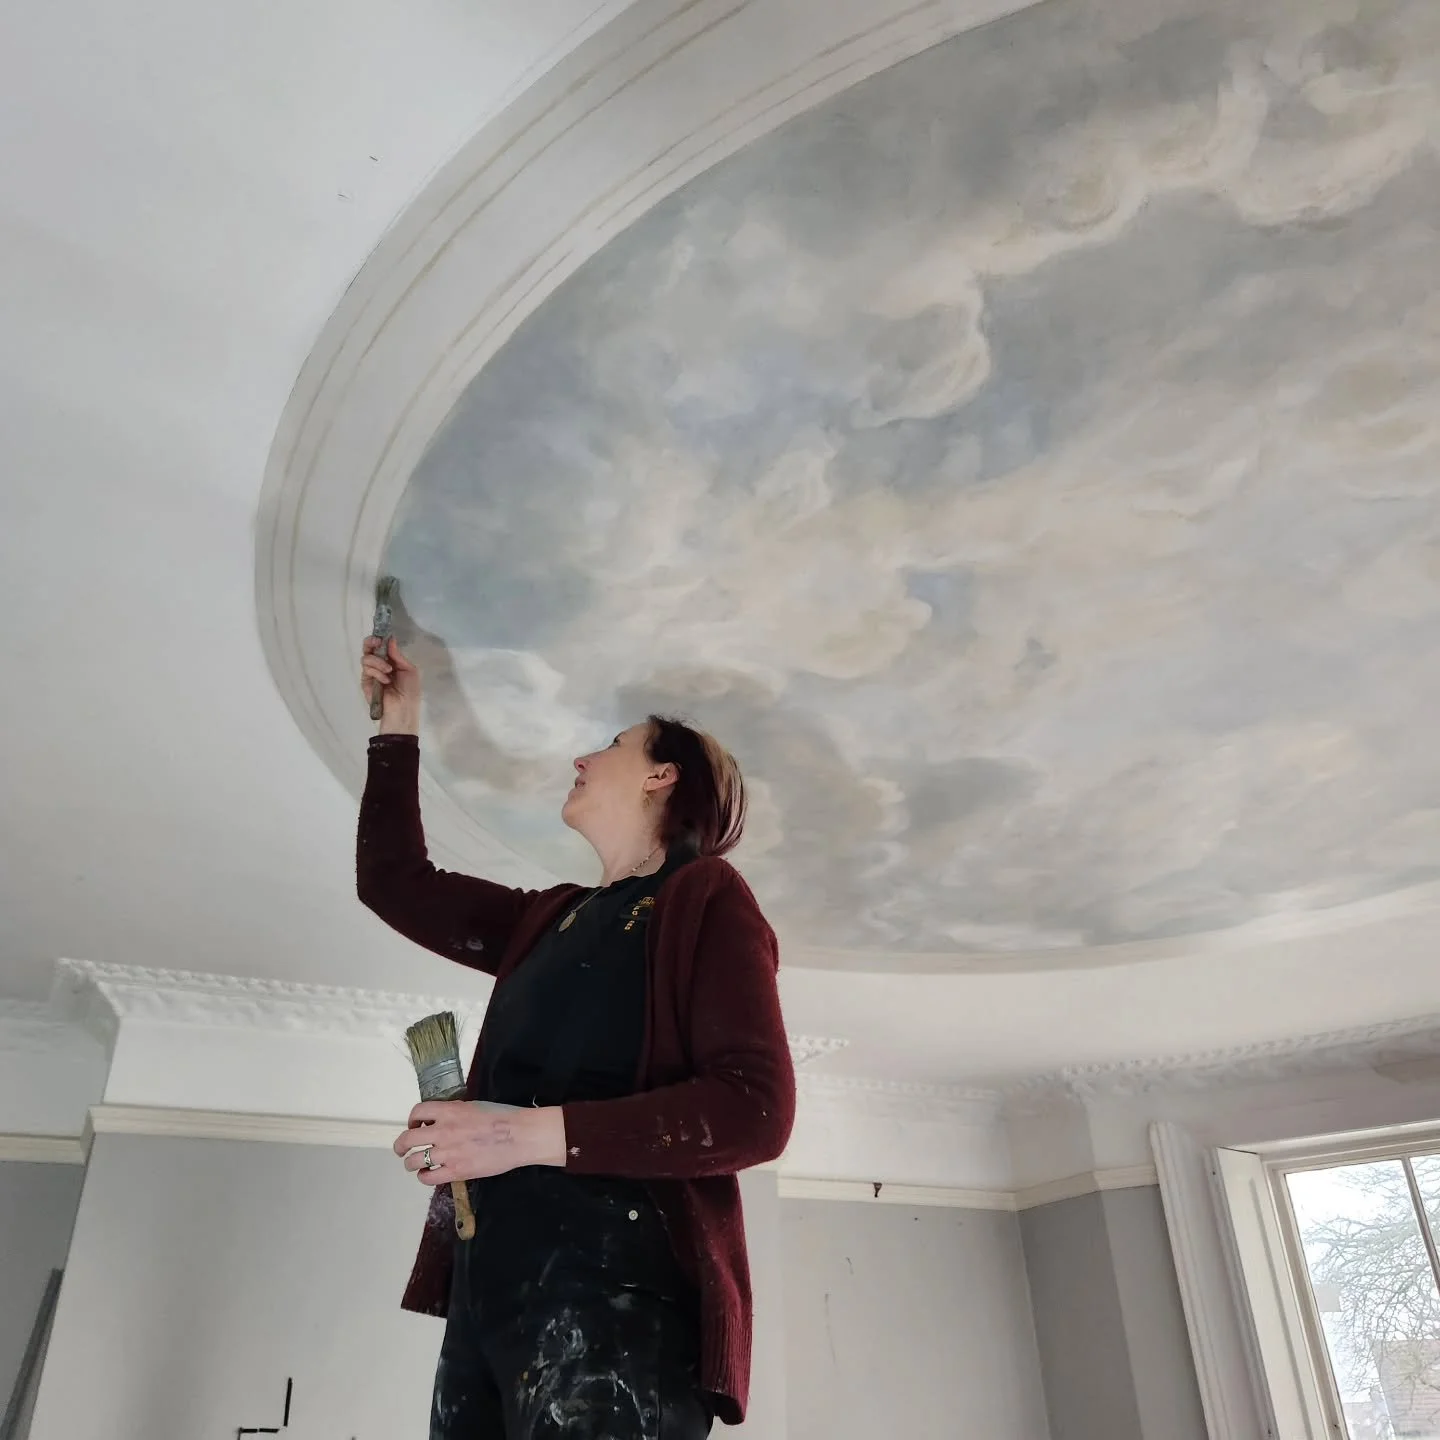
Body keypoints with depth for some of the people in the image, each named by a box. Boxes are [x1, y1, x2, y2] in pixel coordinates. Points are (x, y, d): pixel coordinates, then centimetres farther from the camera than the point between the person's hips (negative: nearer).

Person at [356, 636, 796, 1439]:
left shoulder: (703, 895, -1)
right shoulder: (551, 919, 21)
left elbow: (755, 1110, -13)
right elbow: (394, 883, 30)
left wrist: (534, 1133, -19)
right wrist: (400, 726, 30)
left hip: (617, 1290, -7)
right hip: (490, 1287, 7)